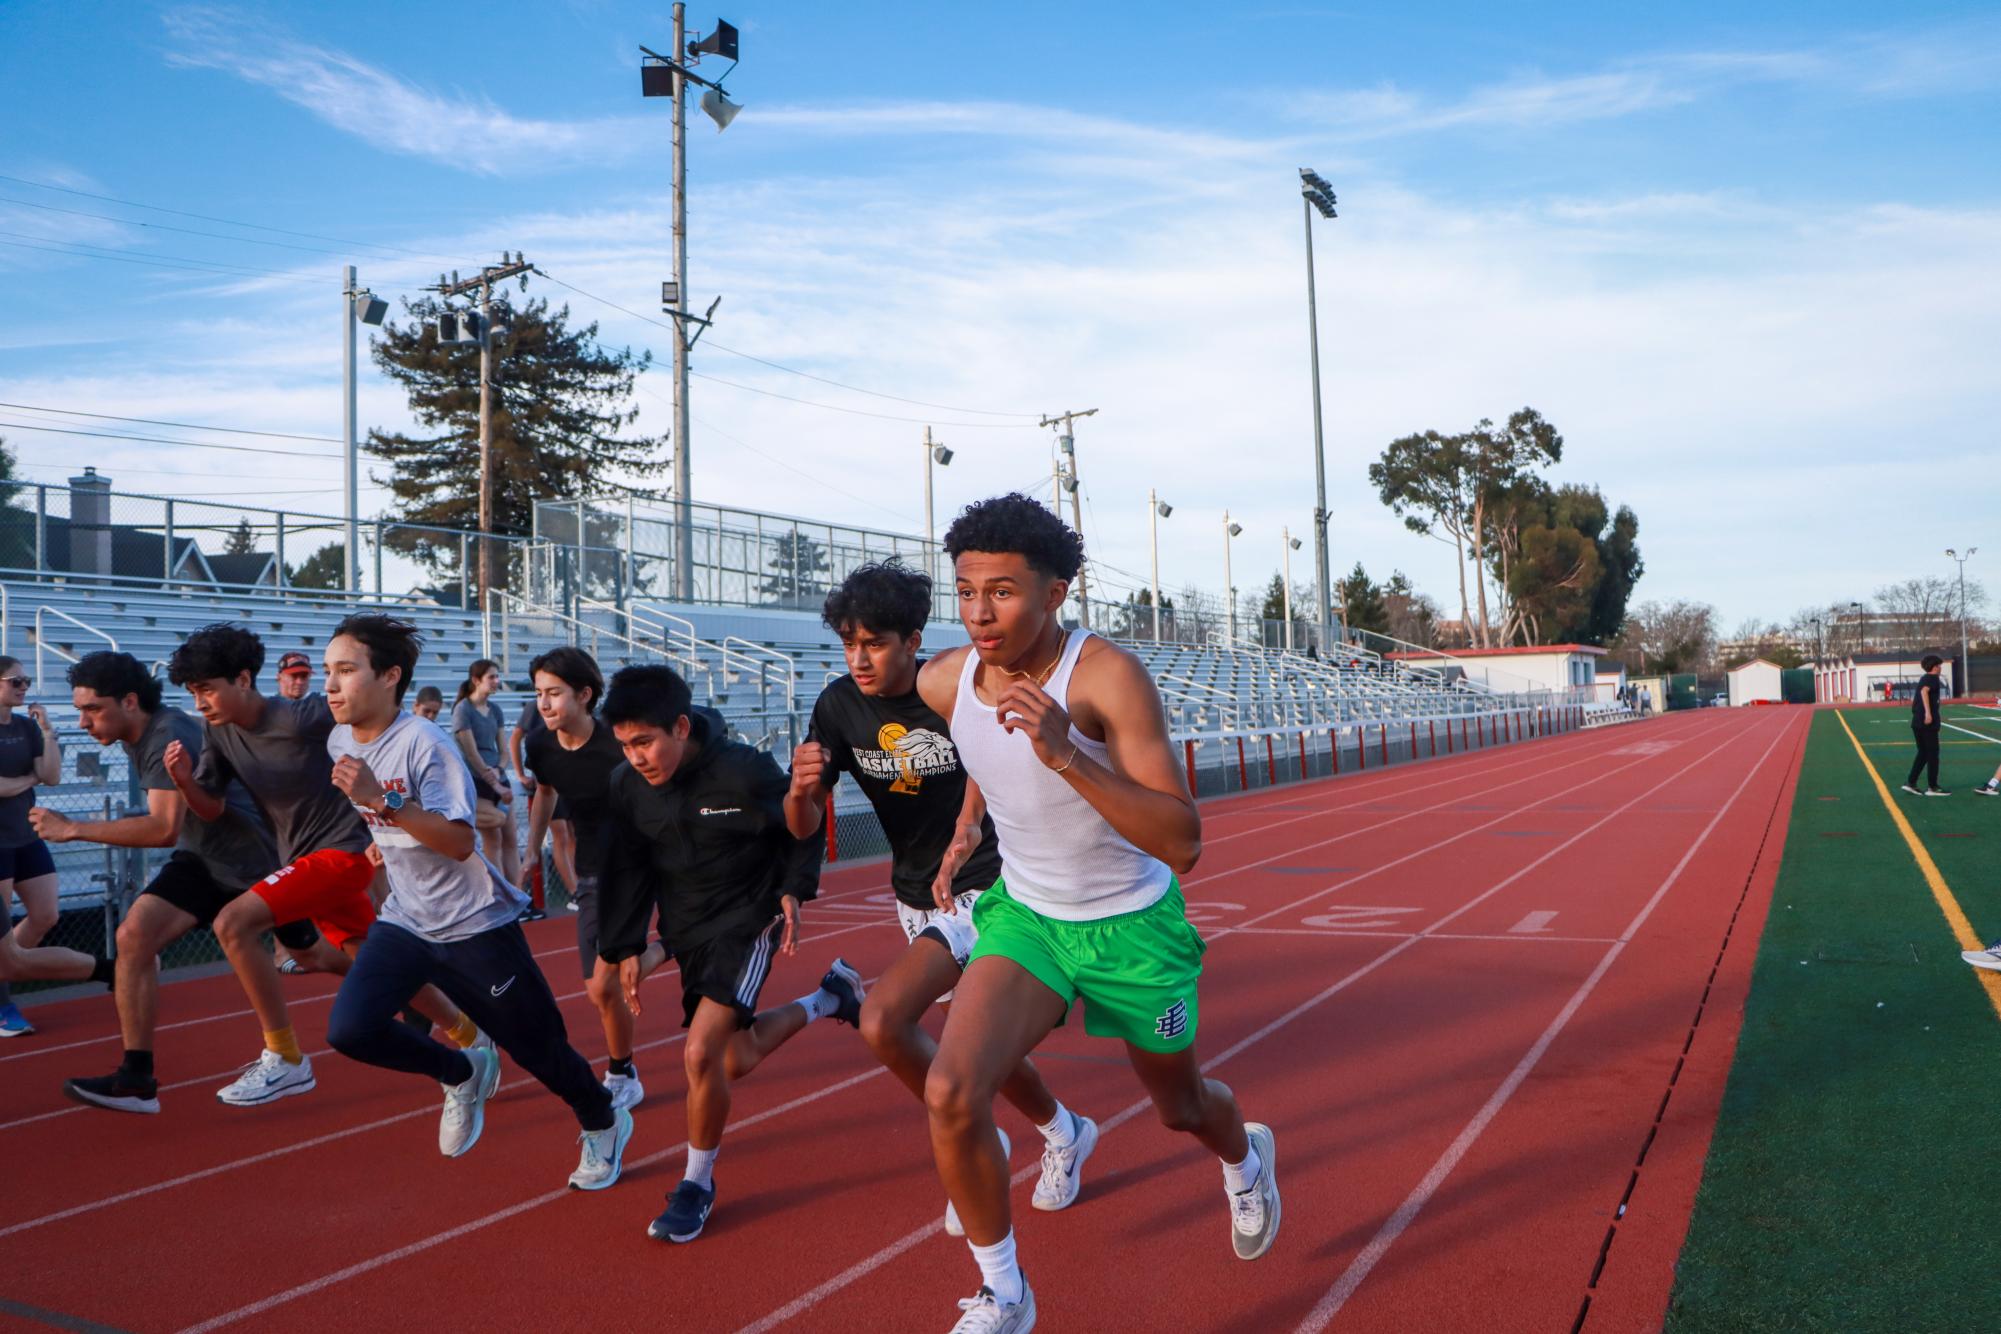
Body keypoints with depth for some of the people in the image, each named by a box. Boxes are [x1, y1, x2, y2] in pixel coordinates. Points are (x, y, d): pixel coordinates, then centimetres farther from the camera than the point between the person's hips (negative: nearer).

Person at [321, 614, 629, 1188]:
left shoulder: (424, 744, -23)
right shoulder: (341, 742, 0)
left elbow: (459, 843, -32)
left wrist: (382, 801, -39)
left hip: (474, 925, -6)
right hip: (404, 921, 7)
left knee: (538, 1048, 4)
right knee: (349, 1029, -15)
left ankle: (604, 1124, 33)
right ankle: (463, 1073, 13)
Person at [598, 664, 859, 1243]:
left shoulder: (745, 771, -24)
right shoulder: (626, 786, -10)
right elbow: (628, 870, 3)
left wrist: (793, 890, -13)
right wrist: (627, 947, 0)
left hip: (749, 923, -6)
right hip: (688, 933, 6)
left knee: (701, 1053, -19)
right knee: (739, 1059, 17)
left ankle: (697, 1184, 4)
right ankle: (829, 996, 43)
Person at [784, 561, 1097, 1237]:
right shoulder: (839, 706, -8)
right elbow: (803, 827, -8)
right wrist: (800, 786, -30)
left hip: (979, 889, -6)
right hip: (914, 895, 6)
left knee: (883, 1020, -21)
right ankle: (1061, 1134, 44)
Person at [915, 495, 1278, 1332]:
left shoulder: (1108, 676, -29)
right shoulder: (943, 682, -13)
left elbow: (1182, 844, -35)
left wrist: (1065, 756, -44)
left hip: (1132, 927, -3)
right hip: (1024, 916, 3)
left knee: (1179, 1105, 19)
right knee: (951, 1094, -20)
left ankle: (1245, 1158, 59)